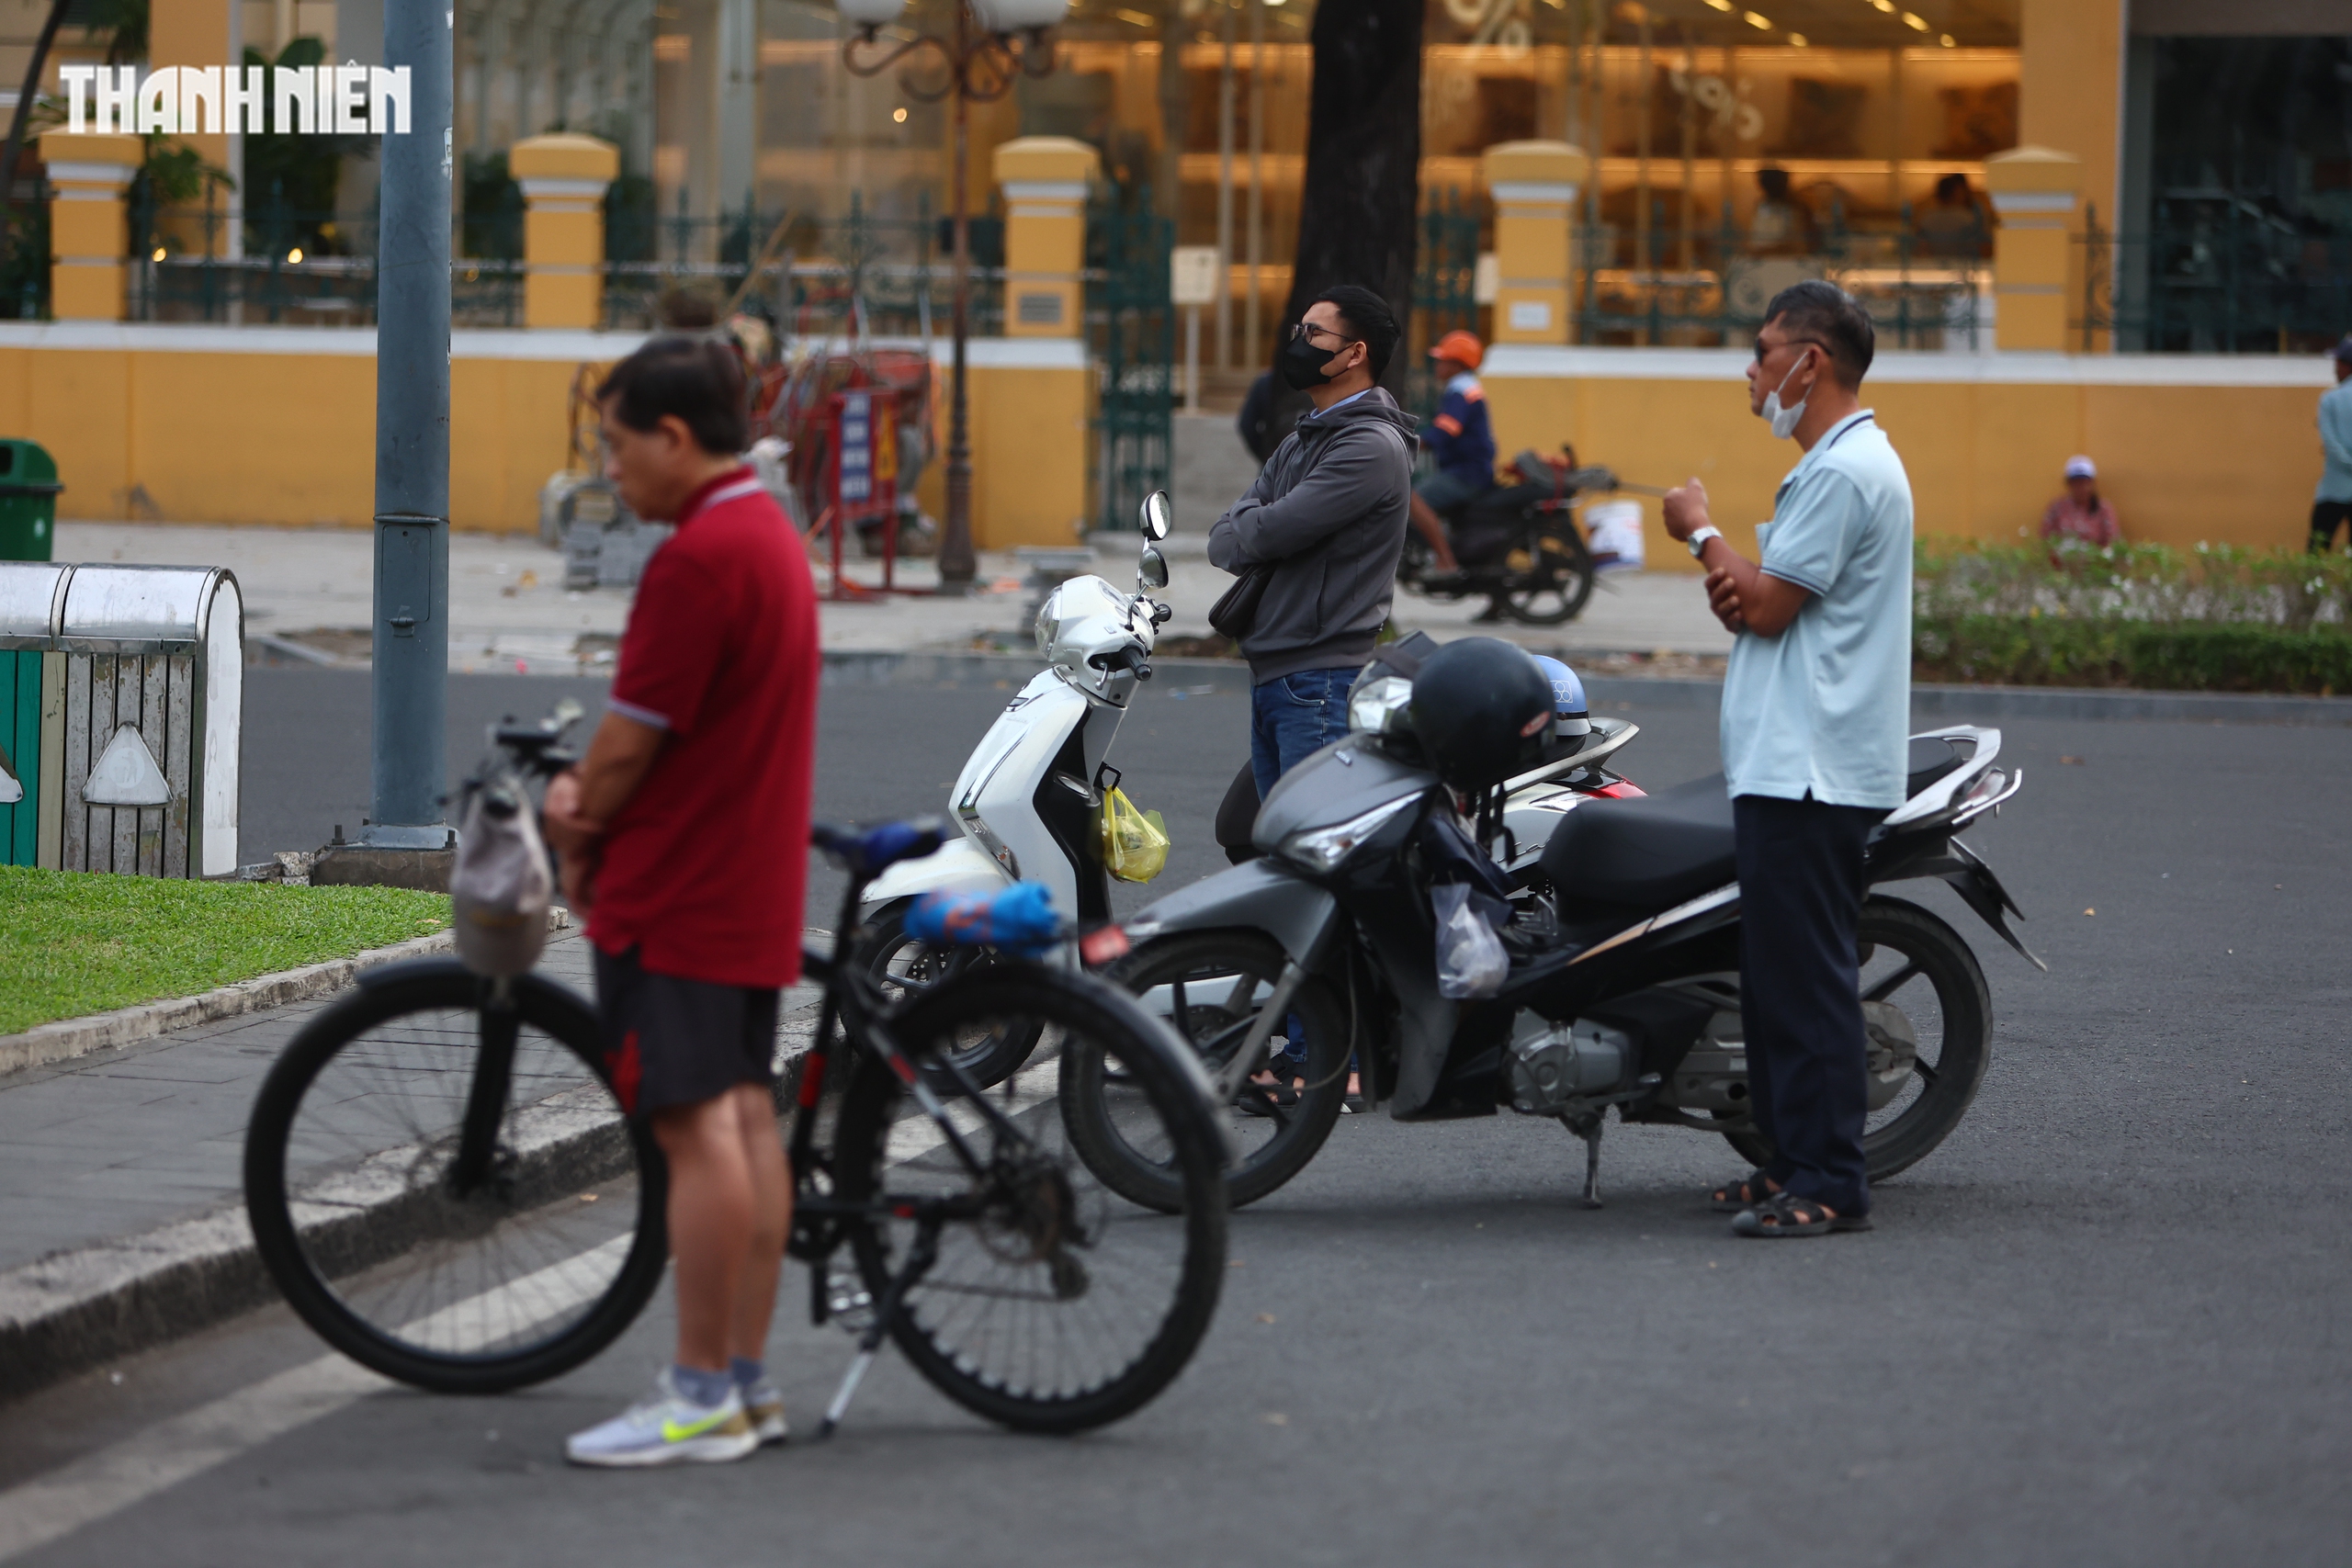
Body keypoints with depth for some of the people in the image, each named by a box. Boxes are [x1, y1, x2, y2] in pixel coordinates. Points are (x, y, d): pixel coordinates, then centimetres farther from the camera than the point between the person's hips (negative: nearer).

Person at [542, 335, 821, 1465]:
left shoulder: (699, 557, -19)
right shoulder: (773, 536, 14)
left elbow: (634, 737, -16)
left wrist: (579, 843, 0)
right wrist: (587, 790, 8)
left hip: (676, 892, -10)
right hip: (754, 889, 10)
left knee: (698, 1128, -7)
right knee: (746, 1119, 10)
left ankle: (704, 1397, -5)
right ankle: (746, 1379, 14)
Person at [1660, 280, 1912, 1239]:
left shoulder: (1846, 471, -14)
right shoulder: (1832, 463, 20)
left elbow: (1769, 607, -16)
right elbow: (1764, 602, 20)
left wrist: (1702, 534, 0)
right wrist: (1730, 584, -3)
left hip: (1811, 772, -11)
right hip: (1785, 764, 11)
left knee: (1804, 973, -10)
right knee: (1776, 971, 13)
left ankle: (1829, 1182, -10)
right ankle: (1794, 1160, 18)